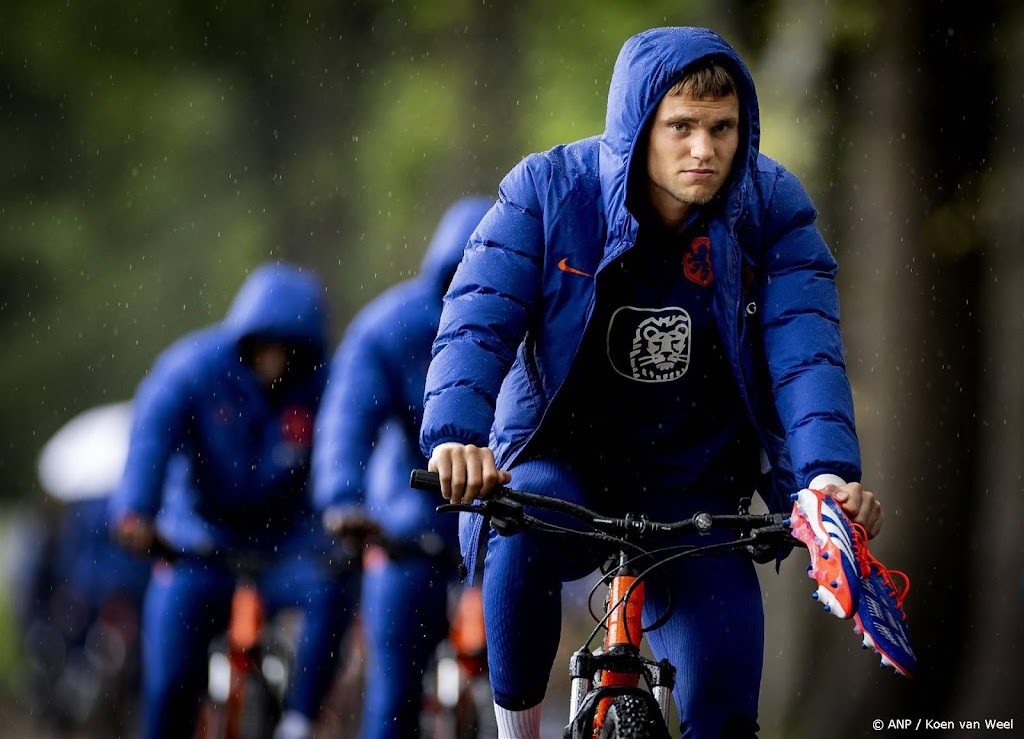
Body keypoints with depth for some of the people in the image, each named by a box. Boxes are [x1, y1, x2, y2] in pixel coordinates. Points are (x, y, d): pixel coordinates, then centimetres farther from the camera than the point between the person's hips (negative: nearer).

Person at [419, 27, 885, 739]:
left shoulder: (774, 207, -8)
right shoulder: (546, 189, -11)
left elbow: (804, 349, -18)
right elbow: (477, 320, -19)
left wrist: (829, 469, -36)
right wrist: (456, 435, -39)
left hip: (695, 495, 1)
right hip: (562, 461, -1)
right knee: (518, 526, -36)